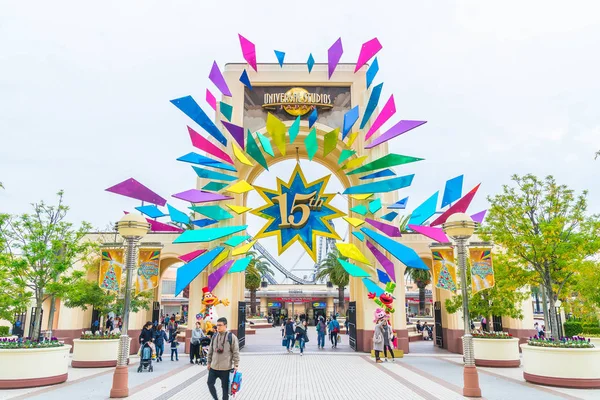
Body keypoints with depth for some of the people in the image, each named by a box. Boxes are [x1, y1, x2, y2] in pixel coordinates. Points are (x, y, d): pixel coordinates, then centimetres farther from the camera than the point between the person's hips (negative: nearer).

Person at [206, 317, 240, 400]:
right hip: (214, 367, 5)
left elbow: (236, 352, -9)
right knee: (210, 383, 7)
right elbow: (210, 351, 12)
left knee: (225, 387, 7)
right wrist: (209, 362, 12)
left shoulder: (231, 337, -10)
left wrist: (236, 365, -11)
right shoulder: (214, 337, 4)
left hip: (226, 368, -4)